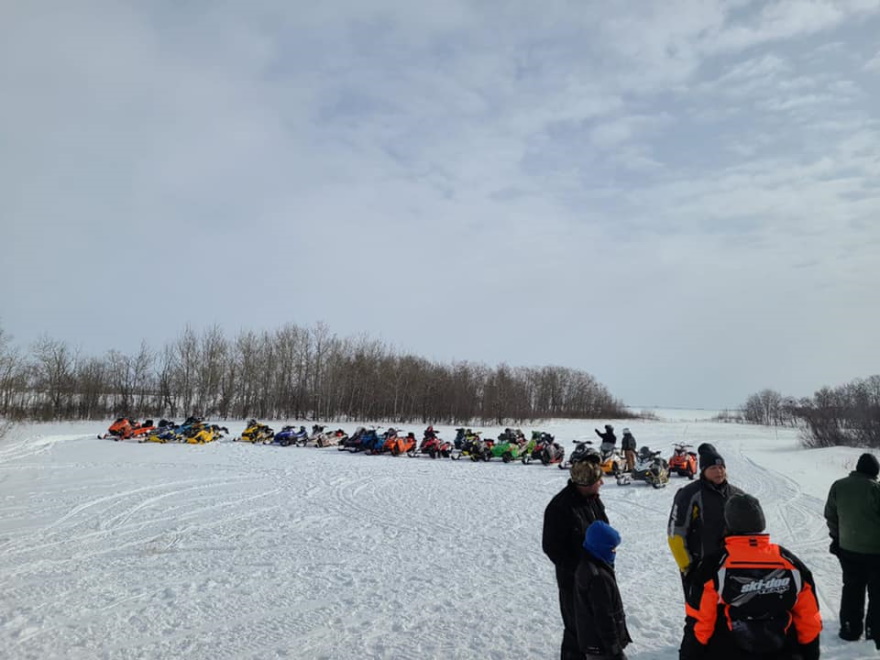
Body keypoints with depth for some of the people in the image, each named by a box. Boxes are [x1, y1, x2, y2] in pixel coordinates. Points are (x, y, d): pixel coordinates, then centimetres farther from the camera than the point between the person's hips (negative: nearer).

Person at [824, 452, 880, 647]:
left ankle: (850, 629, 22)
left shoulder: (838, 486, -3)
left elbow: (830, 515, 6)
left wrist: (836, 536, 19)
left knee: (851, 589, 17)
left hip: (848, 549, 4)